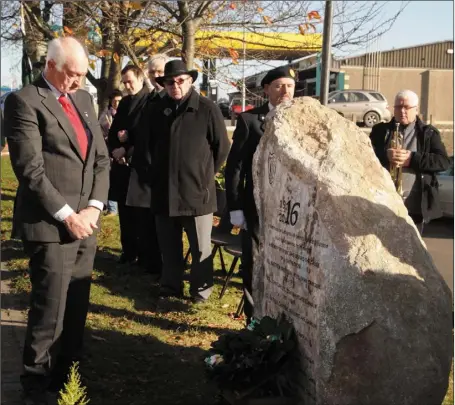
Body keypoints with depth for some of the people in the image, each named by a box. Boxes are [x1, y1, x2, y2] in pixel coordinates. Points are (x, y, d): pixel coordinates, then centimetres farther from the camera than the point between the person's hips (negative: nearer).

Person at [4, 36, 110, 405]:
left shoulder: (83, 99, 14)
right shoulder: (25, 101, -9)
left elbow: (101, 157, 12)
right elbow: (30, 170, -15)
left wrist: (94, 207, -1)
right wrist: (67, 216, -15)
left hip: (86, 223, 7)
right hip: (49, 226, -6)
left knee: (77, 309, 12)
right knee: (50, 311, 0)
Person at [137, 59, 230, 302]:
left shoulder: (207, 109, -5)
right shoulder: (157, 110, 9)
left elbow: (222, 147, 0)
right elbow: (147, 145, 20)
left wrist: (205, 175, 3)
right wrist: (150, 175, 14)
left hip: (196, 191, -4)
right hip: (163, 191, 4)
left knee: (200, 247, 5)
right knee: (168, 246, 13)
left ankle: (201, 289, 19)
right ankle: (171, 287, 26)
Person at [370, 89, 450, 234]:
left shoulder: (429, 133, 8)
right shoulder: (381, 130, 11)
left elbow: (444, 161, -4)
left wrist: (412, 159, -16)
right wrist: (385, 156, -21)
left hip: (415, 205, 0)